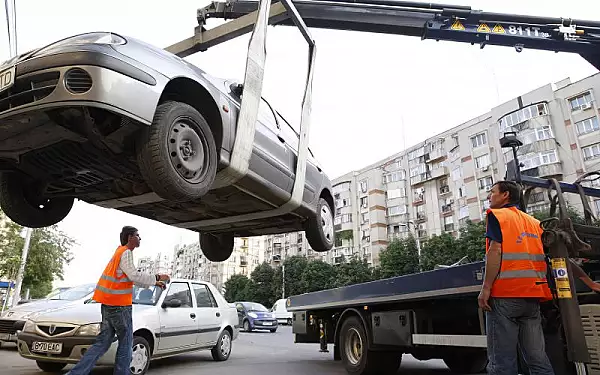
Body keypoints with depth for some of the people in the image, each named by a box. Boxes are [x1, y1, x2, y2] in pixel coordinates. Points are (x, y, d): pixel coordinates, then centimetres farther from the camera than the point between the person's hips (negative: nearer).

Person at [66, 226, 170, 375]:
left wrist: (154, 283, 22)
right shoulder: (126, 252, -12)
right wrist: (157, 277, -13)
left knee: (103, 342, 10)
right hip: (119, 304, -9)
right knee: (126, 342, 2)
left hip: (108, 303, 9)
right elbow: (134, 276, -22)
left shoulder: (120, 251, 19)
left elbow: (130, 277, 25)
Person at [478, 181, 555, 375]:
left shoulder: (497, 215, 0)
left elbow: (495, 251, -12)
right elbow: (541, 255, 17)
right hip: (532, 295, 7)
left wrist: (485, 288, -14)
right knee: (537, 358, 10)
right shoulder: (533, 222, 20)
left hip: (504, 294, -7)